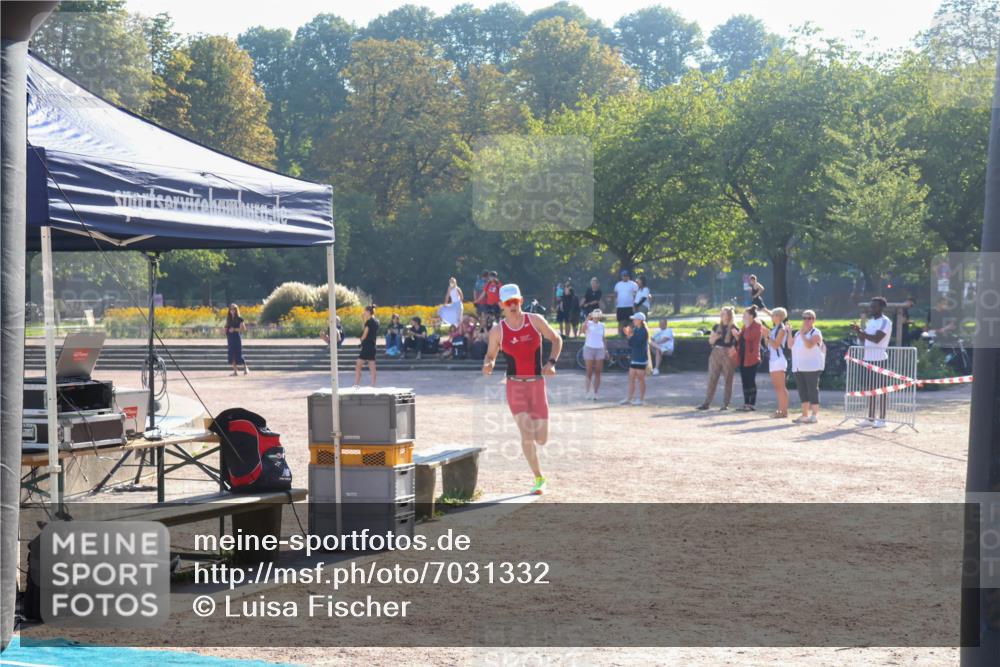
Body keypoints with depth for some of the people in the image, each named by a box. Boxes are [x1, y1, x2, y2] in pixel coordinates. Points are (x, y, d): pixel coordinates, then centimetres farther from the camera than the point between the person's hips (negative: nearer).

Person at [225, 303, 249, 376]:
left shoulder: (239, 319, -3)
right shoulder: (229, 319, 13)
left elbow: (243, 329, -9)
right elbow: (226, 329, 19)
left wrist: (235, 329, -16)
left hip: (237, 338, -5)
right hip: (230, 339, 5)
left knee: (239, 354, -7)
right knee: (232, 355, 0)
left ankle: (246, 368, 10)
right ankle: (235, 371, 2)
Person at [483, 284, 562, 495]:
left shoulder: (535, 320, -1)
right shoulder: (498, 331, -2)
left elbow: (556, 339, 9)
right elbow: (490, 355, 12)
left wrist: (552, 362, -6)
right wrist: (488, 365, -12)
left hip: (537, 384, 1)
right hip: (515, 385, -1)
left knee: (541, 439, -3)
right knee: (527, 433, -17)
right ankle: (538, 478, -2)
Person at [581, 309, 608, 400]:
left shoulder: (602, 325, 10)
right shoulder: (589, 324, -3)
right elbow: (583, 330, -25)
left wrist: (606, 350, 12)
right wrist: (587, 319, -35)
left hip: (600, 349, 3)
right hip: (589, 348, -3)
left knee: (598, 373, 0)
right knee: (589, 372, -1)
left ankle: (595, 393, 3)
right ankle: (588, 392, 7)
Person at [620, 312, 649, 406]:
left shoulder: (643, 331, -13)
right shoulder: (635, 330, 11)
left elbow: (637, 343, -22)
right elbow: (630, 344, 11)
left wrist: (630, 335, -19)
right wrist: (628, 335, -2)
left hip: (641, 358, -9)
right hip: (634, 357, 9)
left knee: (640, 379, 0)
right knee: (631, 378, 9)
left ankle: (641, 399, 8)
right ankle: (629, 398, 13)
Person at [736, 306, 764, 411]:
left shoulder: (757, 325, -9)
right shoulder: (745, 326, 18)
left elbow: (748, 337, -21)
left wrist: (747, 326, -13)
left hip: (751, 358, -9)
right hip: (743, 357, 9)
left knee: (750, 381, -7)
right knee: (744, 381, 9)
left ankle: (752, 404, -3)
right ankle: (746, 403, 13)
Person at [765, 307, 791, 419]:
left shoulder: (782, 329, -10)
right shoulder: (774, 328, 16)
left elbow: (776, 345, -17)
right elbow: (769, 344, 18)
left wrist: (767, 336, -15)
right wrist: (766, 335, 7)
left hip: (779, 359, -9)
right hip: (772, 359, 9)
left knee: (781, 386, -9)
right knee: (777, 387, 10)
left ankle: (784, 411, -8)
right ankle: (780, 409, 13)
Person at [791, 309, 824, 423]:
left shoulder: (816, 333, -5)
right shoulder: (798, 333, 17)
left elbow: (809, 345, -20)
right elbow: (791, 345, 13)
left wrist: (802, 334, -19)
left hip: (812, 367, -7)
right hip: (799, 367, 7)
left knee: (812, 390, -6)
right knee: (802, 391, 8)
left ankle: (814, 415, -3)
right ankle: (805, 415, 14)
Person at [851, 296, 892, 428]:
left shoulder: (885, 322, -9)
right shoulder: (870, 321, 17)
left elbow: (876, 338, -21)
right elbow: (864, 340, 19)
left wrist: (860, 331, -20)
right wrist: (858, 332, 2)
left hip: (879, 359, -8)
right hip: (868, 358, 8)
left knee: (881, 389, -4)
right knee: (870, 389, 9)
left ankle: (882, 419, -1)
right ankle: (870, 418, 13)